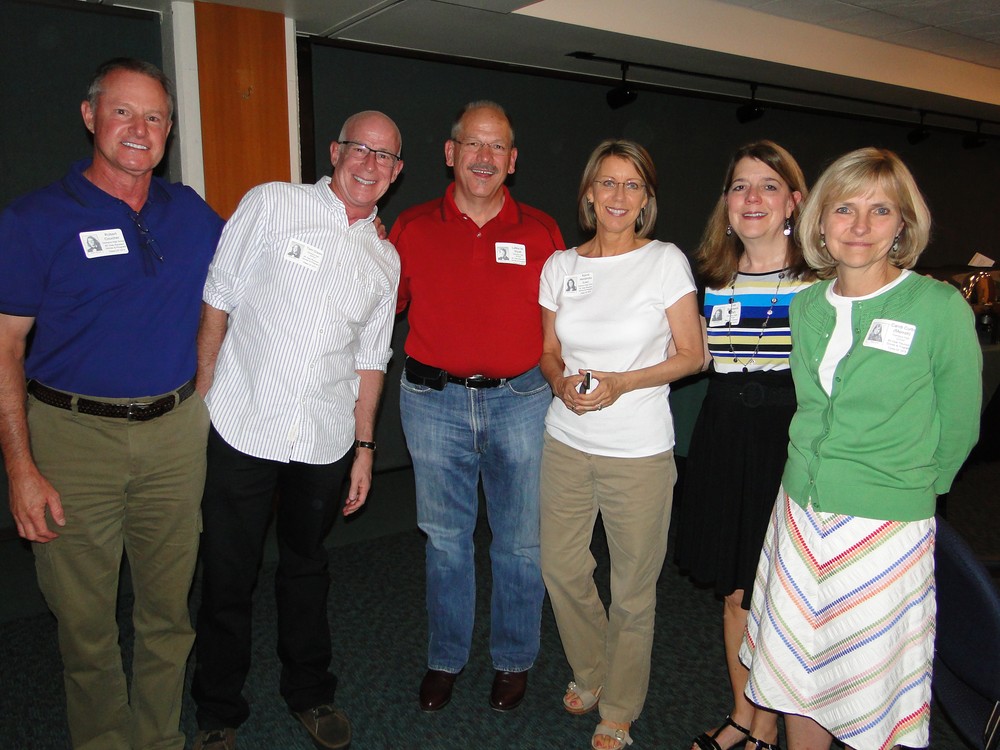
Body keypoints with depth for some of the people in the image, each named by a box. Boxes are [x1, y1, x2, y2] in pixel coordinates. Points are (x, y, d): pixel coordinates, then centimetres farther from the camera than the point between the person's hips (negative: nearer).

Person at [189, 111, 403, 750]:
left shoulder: (385, 259, 9)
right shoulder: (271, 204, -3)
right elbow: (217, 301, -2)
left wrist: (365, 446, 11)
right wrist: (202, 397, -5)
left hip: (325, 441, 3)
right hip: (242, 429, -3)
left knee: (307, 569, 18)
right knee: (228, 578, 7)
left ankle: (310, 692, 38)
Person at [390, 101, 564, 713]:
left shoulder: (541, 232, 3)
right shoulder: (412, 227, 3)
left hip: (519, 400, 0)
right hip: (435, 401, 1)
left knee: (520, 541, 10)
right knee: (446, 537, 13)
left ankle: (514, 660, 31)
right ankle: (446, 658, 33)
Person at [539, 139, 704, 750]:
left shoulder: (665, 261, -4)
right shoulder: (560, 266, 6)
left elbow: (692, 355, -3)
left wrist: (622, 383, -16)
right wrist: (561, 381, -9)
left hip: (640, 451, -3)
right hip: (567, 442, 4)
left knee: (633, 589, 7)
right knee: (561, 568, 12)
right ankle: (590, 673, 41)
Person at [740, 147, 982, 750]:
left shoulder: (941, 307, -10)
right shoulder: (807, 305, 4)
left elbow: (959, 428, 0)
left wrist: (907, 490, 8)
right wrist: (815, 482, 14)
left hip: (887, 526, -4)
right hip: (801, 515, 5)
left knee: (872, 688, 10)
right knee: (798, 669, 16)